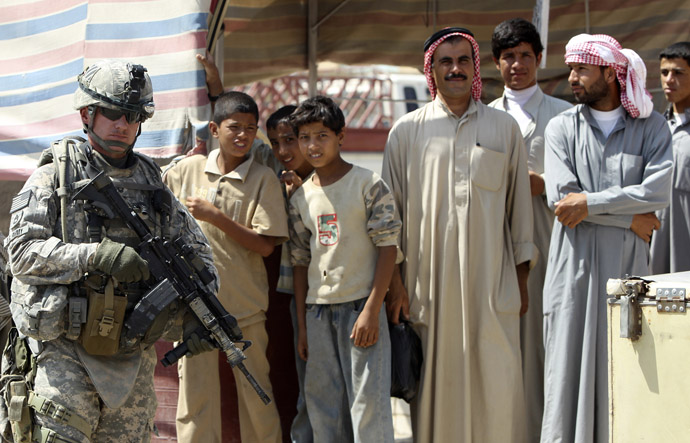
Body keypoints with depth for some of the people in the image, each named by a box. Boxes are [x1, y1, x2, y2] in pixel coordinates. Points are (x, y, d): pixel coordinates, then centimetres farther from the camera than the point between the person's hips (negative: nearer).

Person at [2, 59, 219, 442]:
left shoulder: (152, 184, 12)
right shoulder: (54, 178, -2)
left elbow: (195, 250, 18)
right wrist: (96, 255, -24)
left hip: (133, 356, 5)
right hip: (66, 349, -5)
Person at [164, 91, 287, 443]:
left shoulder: (263, 179, -4)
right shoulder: (187, 170, 4)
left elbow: (265, 245, -10)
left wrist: (214, 216, -14)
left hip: (245, 307, -2)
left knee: (256, 395, 7)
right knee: (194, 398, 3)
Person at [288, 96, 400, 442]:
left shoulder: (368, 185, -4)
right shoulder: (300, 198, 10)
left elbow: (388, 248, -7)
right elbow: (301, 263, 14)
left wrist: (371, 310, -14)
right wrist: (302, 326, 11)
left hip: (360, 306, -5)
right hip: (317, 311, 5)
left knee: (368, 402, -7)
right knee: (324, 408, 7)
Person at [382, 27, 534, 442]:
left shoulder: (504, 127, 9)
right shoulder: (407, 131, 7)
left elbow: (520, 202, 11)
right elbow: (391, 209, 7)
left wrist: (522, 276, 8)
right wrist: (394, 276, 0)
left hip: (491, 276, 0)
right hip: (429, 278, 0)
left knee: (497, 377, -4)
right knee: (436, 377, 1)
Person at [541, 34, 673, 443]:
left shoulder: (651, 127, 6)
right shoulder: (562, 128, 7)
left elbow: (657, 193, -9)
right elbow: (561, 196, -6)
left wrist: (590, 202, -12)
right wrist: (629, 217, -7)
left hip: (628, 265, 0)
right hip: (575, 266, 0)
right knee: (569, 366, -2)